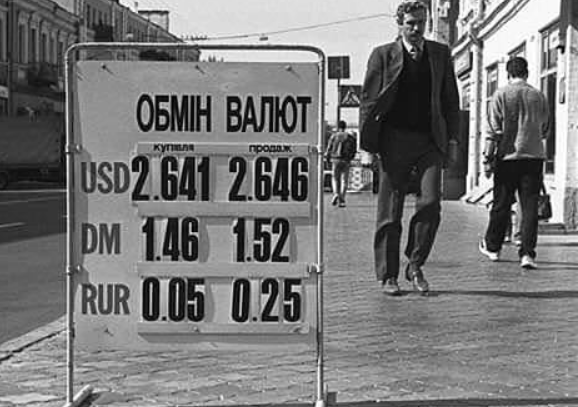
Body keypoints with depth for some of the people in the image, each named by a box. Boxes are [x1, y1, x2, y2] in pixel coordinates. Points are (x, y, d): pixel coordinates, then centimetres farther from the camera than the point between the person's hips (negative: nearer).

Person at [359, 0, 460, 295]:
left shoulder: (440, 54, 11)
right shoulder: (383, 55, 2)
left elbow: (450, 100, 14)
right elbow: (368, 100, 1)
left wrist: (452, 140, 7)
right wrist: (368, 142, -6)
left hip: (430, 141, 2)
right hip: (395, 140, -2)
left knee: (430, 202, -12)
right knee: (389, 212, 2)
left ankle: (415, 265, 6)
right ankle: (388, 276, 11)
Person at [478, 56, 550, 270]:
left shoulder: (501, 95, -3)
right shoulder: (539, 96, 6)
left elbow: (493, 131, -6)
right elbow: (545, 130, 15)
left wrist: (488, 159, -3)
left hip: (507, 156, -1)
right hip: (533, 156, 1)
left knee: (501, 204, 10)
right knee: (530, 206, 0)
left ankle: (492, 246, 25)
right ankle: (527, 253, -6)